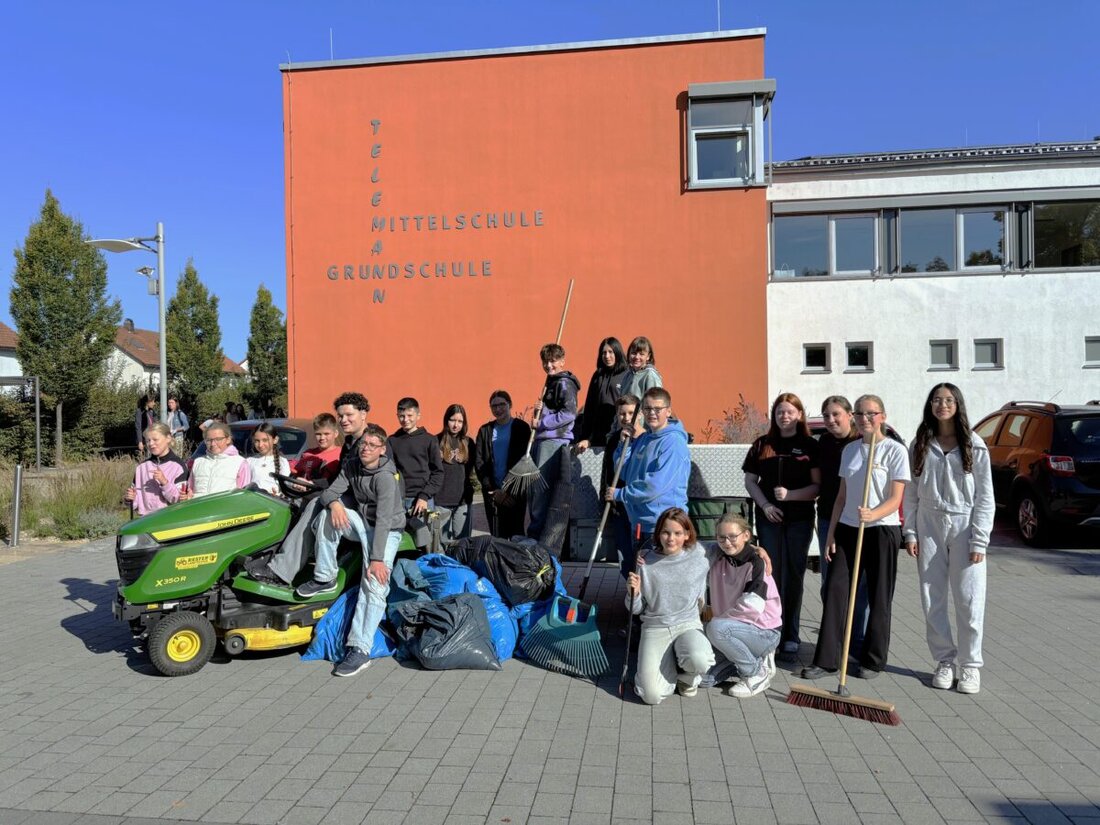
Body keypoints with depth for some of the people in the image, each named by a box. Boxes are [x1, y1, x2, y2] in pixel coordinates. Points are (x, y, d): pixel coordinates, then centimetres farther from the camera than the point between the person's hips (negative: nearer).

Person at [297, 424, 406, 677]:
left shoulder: (386, 477, -21)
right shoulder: (352, 467, 2)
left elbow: (384, 520, -28)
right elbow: (328, 493, -3)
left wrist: (377, 559, -34)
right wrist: (334, 504, -29)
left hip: (387, 531, -6)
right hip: (362, 525, 6)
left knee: (374, 587, -23)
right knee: (328, 514, -19)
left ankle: (360, 650, -24)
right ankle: (325, 578, -9)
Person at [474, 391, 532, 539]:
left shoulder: (521, 428, 3)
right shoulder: (485, 430, 12)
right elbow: (478, 461, 6)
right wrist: (491, 489, -5)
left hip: (515, 491, -3)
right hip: (492, 492, 3)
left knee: (516, 534, -2)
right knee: (497, 536, 2)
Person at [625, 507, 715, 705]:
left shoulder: (700, 555, 0)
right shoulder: (647, 563, -2)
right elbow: (636, 609, 4)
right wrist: (633, 592, -16)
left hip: (689, 624, 0)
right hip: (655, 627, 0)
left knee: (698, 661, -35)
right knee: (652, 695, -18)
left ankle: (687, 677, 4)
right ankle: (667, 665, 17)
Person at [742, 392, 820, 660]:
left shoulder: (810, 446, 1)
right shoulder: (762, 444, 6)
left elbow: (818, 486, -4)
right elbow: (750, 480, 8)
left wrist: (790, 495, -18)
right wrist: (765, 504, -7)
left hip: (800, 519, -1)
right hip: (769, 518, 1)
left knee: (794, 576, 5)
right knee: (772, 575, 5)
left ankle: (791, 636, 14)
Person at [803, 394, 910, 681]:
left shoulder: (895, 451, -6)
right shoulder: (849, 450, 10)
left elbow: (895, 499, -10)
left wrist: (872, 514, -29)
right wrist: (831, 533, 8)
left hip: (882, 531, -4)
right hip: (847, 529, 5)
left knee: (879, 598, 6)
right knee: (835, 590, 0)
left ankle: (873, 660, 20)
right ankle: (826, 659, 6)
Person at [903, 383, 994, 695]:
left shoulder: (974, 445, -1)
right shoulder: (921, 445, 7)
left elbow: (985, 496, -2)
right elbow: (911, 493, 8)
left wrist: (979, 540, -8)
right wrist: (910, 533, 1)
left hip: (964, 526, -2)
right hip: (929, 526, 3)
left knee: (969, 599, -1)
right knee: (933, 600, 5)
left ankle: (970, 665, 12)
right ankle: (945, 661, 19)